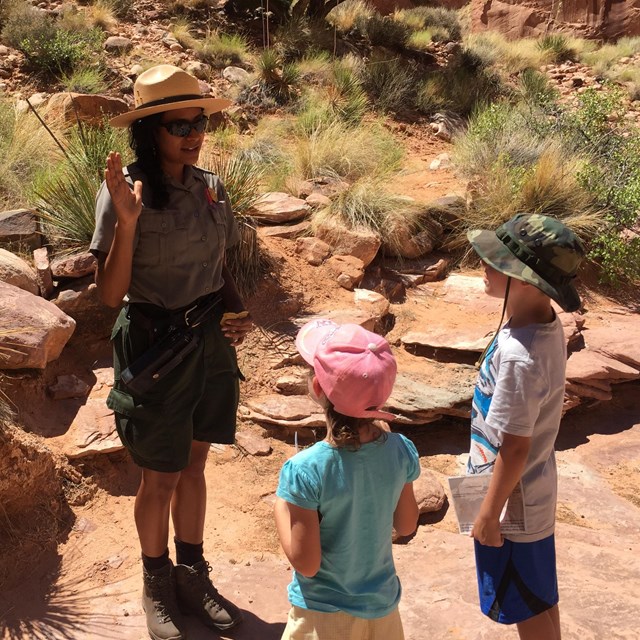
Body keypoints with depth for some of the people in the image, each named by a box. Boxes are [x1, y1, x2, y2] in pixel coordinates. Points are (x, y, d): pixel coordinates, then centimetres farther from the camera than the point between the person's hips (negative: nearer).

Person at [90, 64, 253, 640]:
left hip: (209, 340, 5)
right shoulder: (125, 192, -16)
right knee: (160, 478, 11)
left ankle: (193, 576, 40)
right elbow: (110, 293, -19)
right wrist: (126, 220, -31)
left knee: (193, 465, 19)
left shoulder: (210, 187, 0)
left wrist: (236, 311, -6)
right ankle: (157, 587, 36)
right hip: (154, 348, -5)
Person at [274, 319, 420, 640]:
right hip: (382, 607, 4)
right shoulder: (400, 450, -16)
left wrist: (281, 503, -8)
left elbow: (306, 563, -20)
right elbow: (406, 525, 1)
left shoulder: (305, 471, -28)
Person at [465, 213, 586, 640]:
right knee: (540, 600, 25)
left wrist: (489, 514, -14)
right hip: (534, 493, 8)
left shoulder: (519, 355, -33)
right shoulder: (545, 322, -4)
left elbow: (515, 448, -26)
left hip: (512, 501, -8)